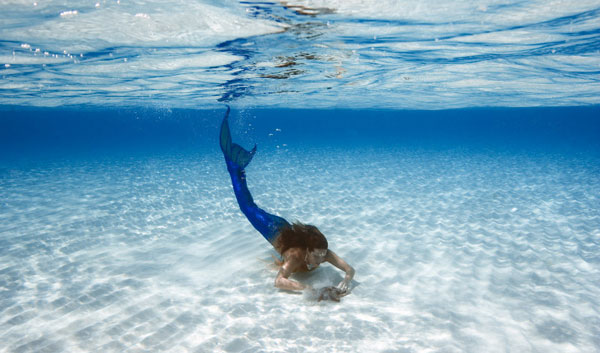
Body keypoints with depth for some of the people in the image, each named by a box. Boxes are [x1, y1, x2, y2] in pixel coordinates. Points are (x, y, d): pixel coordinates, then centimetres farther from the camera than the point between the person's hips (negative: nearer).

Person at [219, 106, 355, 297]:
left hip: (287, 227, 5)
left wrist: (344, 284, -50)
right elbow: (279, 282, -53)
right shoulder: (295, 256, -43)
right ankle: (236, 166, 28)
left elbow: (350, 269, -30)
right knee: (249, 207, 18)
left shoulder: (324, 252, -32)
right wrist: (310, 289, -59)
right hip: (273, 230, -4)